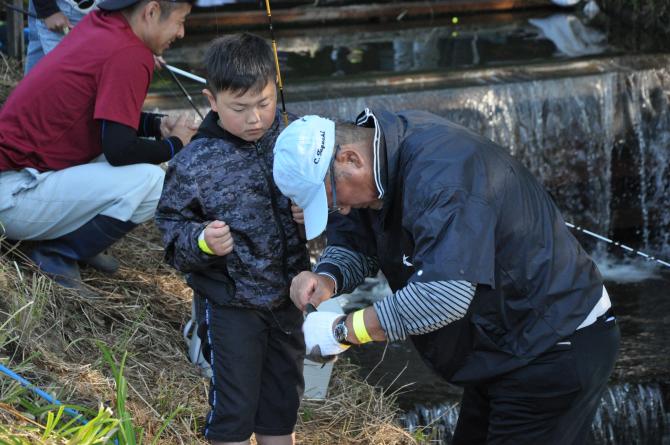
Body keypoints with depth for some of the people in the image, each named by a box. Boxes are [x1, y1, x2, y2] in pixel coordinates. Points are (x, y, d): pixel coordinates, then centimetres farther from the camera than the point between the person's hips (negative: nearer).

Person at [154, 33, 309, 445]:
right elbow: (172, 230, -9)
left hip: (287, 298, 4)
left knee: (283, 405, 17)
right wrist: (202, 241, -29)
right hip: (232, 306, -4)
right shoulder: (195, 164, -15)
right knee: (234, 410, 3)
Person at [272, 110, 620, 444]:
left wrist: (343, 330, -31)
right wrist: (328, 279, -16)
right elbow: (354, 242, 8)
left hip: (557, 349, -10)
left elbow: (443, 295, -41)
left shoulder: (439, 173, -31)